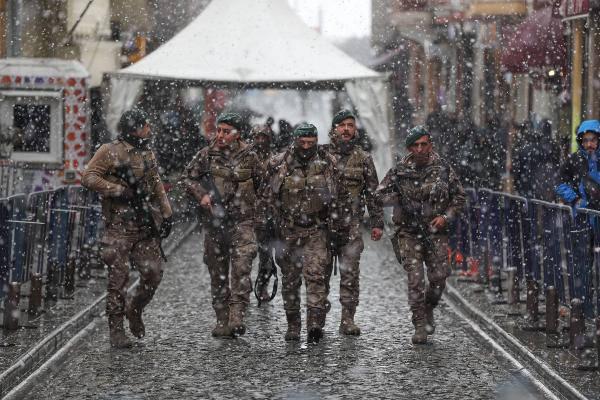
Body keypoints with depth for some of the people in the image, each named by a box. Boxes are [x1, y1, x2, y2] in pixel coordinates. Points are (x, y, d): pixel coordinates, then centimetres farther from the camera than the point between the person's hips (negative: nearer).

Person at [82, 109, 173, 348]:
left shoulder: (148, 154, 16)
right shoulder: (110, 152, -5)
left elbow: (157, 186, 21)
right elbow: (88, 177, -12)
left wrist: (166, 214, 13)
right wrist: (119, 191, -17)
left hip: (147, 227, 6)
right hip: (119, 226, -6)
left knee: (153, 274, 0)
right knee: (118, 279, -2)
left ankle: (134, 310, 26)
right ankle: (116, 331, 5)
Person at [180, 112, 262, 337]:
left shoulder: (248, 156, 2)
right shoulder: (207, 155, 3)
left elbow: (261, 184, 15)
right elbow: (187, 178, 9)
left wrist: (257, 209, 13)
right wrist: (201, 194, -7)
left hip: (242, 222, -2)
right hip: (214, 221, 2)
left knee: (241, 268, -18)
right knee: (218, 274, 6)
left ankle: (237, 317, -23)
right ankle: (222, 321, 13)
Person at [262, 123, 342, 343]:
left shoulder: (327, 163, 0)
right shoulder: (279, 164, -2)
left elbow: (335, 195, 11)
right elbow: (269, 196, 5)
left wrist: (333, 221, 6)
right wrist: (277, 224, 1)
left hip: (316, 230, -1)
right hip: (289, 230, 1)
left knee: (315, 275, -14)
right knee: (290, 279, 8)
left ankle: (315, 324, -20)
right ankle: (293, 325, 20)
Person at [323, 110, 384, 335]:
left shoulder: (363, 158, 8)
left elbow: (373, 193, 9)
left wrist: (377, 223, 4)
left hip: (351, 225, 0)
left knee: (350, 274, -4)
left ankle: (347, 320, 0)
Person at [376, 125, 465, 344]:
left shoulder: (443, 168, 1)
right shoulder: (399, 171, -2)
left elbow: (459, 197, 9)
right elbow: (380, 195, 5)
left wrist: (446, 216, -6)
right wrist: (399, 199, -13)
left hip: (436, 232, 1)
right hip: (409, 233, -1)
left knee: (438, 278, -1)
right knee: (415, 280, -9)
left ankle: (428, 309, 28)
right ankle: (420, 326, -2)